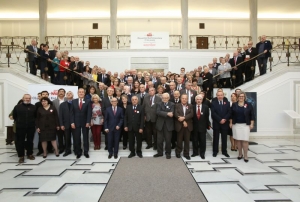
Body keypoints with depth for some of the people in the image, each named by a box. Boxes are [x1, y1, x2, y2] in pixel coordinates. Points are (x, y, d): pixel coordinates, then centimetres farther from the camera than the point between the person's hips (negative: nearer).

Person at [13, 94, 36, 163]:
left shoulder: (33, 107, 4)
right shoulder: (17, 107, 2)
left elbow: (36, 116, 11)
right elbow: (14, 116, 11)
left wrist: (32, 122, 7)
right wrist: (19, 122, 13)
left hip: (31, 127, 1)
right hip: (20, 127, -1)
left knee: (30, 141, 10)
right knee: (20, 141, 1)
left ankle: (30, 154, 23)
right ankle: (21, 156, 10)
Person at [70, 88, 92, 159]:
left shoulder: (88, 101, 0)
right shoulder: (74, 101, 6)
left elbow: (89, 113, -5)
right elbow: (72, 113, 3)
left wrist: (88, 122, -13)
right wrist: (72, 122, -6)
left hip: (85, 122, -1)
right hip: (76, 122, 1)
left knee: (85, 138, 7)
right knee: (77, 138, 5)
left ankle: (86, 152, 16)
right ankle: (78, 152, 16)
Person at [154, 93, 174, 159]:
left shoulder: (172, 104, 3)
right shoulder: (159, 104, 6)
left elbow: (171, 114, -13)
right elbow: (158, 112, -13)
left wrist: (163, 114, -16)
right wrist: (167, 114, -23)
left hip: (168, 125, -1)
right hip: (160, 124, 1)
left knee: (168, 140, 5)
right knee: (159, 140, 7)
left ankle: (168, 153, 20)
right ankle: (160, 152, 23)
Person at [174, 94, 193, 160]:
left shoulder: (190, 106, 9)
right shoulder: (177, 106, 5)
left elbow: (191, 114, -6)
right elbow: (176, 114, -9)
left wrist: (184, 118, -20)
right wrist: (183, 121, -16)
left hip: (188, 126, 1)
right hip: (180, 125, -1)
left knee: (187, 140, 6)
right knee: (179, 140, 6)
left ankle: (186, 153, 15)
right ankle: (178, 152, 23)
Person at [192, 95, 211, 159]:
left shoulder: (205, 107, -1)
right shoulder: (192, 107, -1)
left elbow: (207, 117, 0)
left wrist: (208, 125, 0)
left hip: (202, 127, 0)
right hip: (195, 127, 1)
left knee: (203, 141, 6)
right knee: (195, 140, 10)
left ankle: (202, 153, 18)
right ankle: (195, 152, 25)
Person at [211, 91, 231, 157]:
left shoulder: (227, 103, 8)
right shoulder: (213, 103, 1)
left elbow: (229, 113, -1)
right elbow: (213, 113, -9)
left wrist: (224, 119, -15)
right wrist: (220, 120, -17)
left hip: (225, 123, 2)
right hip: (216, 123, -2)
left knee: (224, 138, 8)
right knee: (216, 138, 5)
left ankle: (224, 151, 18)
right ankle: (215, 151, 13)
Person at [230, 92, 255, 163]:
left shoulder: (248, 105, 0)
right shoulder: (234, 104, 4)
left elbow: (252, 115, 1)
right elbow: (231, 114, 7)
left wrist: (251, 124, -4)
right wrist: (231, 123, 4)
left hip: (245, 125, -1)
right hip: (236, 124, 2)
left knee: (245, 140, -4)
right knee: (238, 140, 6)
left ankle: (245, 156, 3)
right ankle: (240, 154, 18)